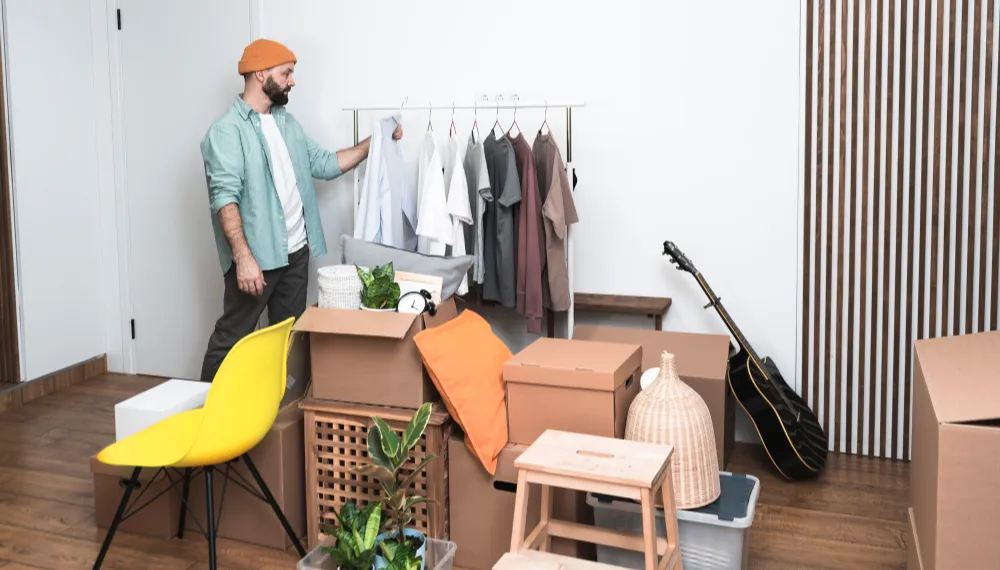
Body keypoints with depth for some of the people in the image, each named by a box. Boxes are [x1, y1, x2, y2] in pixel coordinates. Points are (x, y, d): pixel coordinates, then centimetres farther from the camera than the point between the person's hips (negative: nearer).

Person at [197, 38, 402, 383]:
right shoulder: (227, 130, -12)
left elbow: (324, 164, 18)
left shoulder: (287, 122, 14)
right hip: (256, 256, -8)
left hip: (295, 250, 8)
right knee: (232, 336, -2)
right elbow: (225, 197, -20)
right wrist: (243, 256, -29)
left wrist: (373, 142, 10)